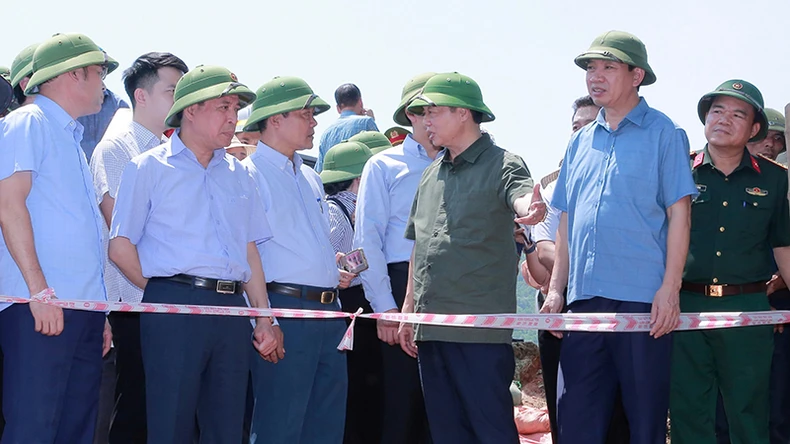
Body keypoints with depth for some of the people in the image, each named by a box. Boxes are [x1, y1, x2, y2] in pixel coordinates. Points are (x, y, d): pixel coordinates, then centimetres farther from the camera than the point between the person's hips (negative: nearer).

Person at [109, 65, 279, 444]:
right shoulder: (149, 167, 3)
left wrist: (264, 317, 10)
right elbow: (121, 247, -1)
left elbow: (250, 250, 17)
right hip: (174, 308, -5)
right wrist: (163, 292, -1)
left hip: (232, 311, 5)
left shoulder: (237, 174, 18)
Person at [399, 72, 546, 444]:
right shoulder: (432, 175, 17)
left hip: (481, 329, -7)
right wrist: (408, 309, 20)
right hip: (431, 329, 7)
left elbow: (522, 197, -28)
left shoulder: (502, 165, -6)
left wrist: (531, 210, -52)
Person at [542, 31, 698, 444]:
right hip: (584, 298, 5)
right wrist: (556, 289, 12)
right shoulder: (580, 142, 17)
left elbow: (678, 214, -4)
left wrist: (669, 289, -13)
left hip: (643, 300, -5)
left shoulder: (662, 133, 1)